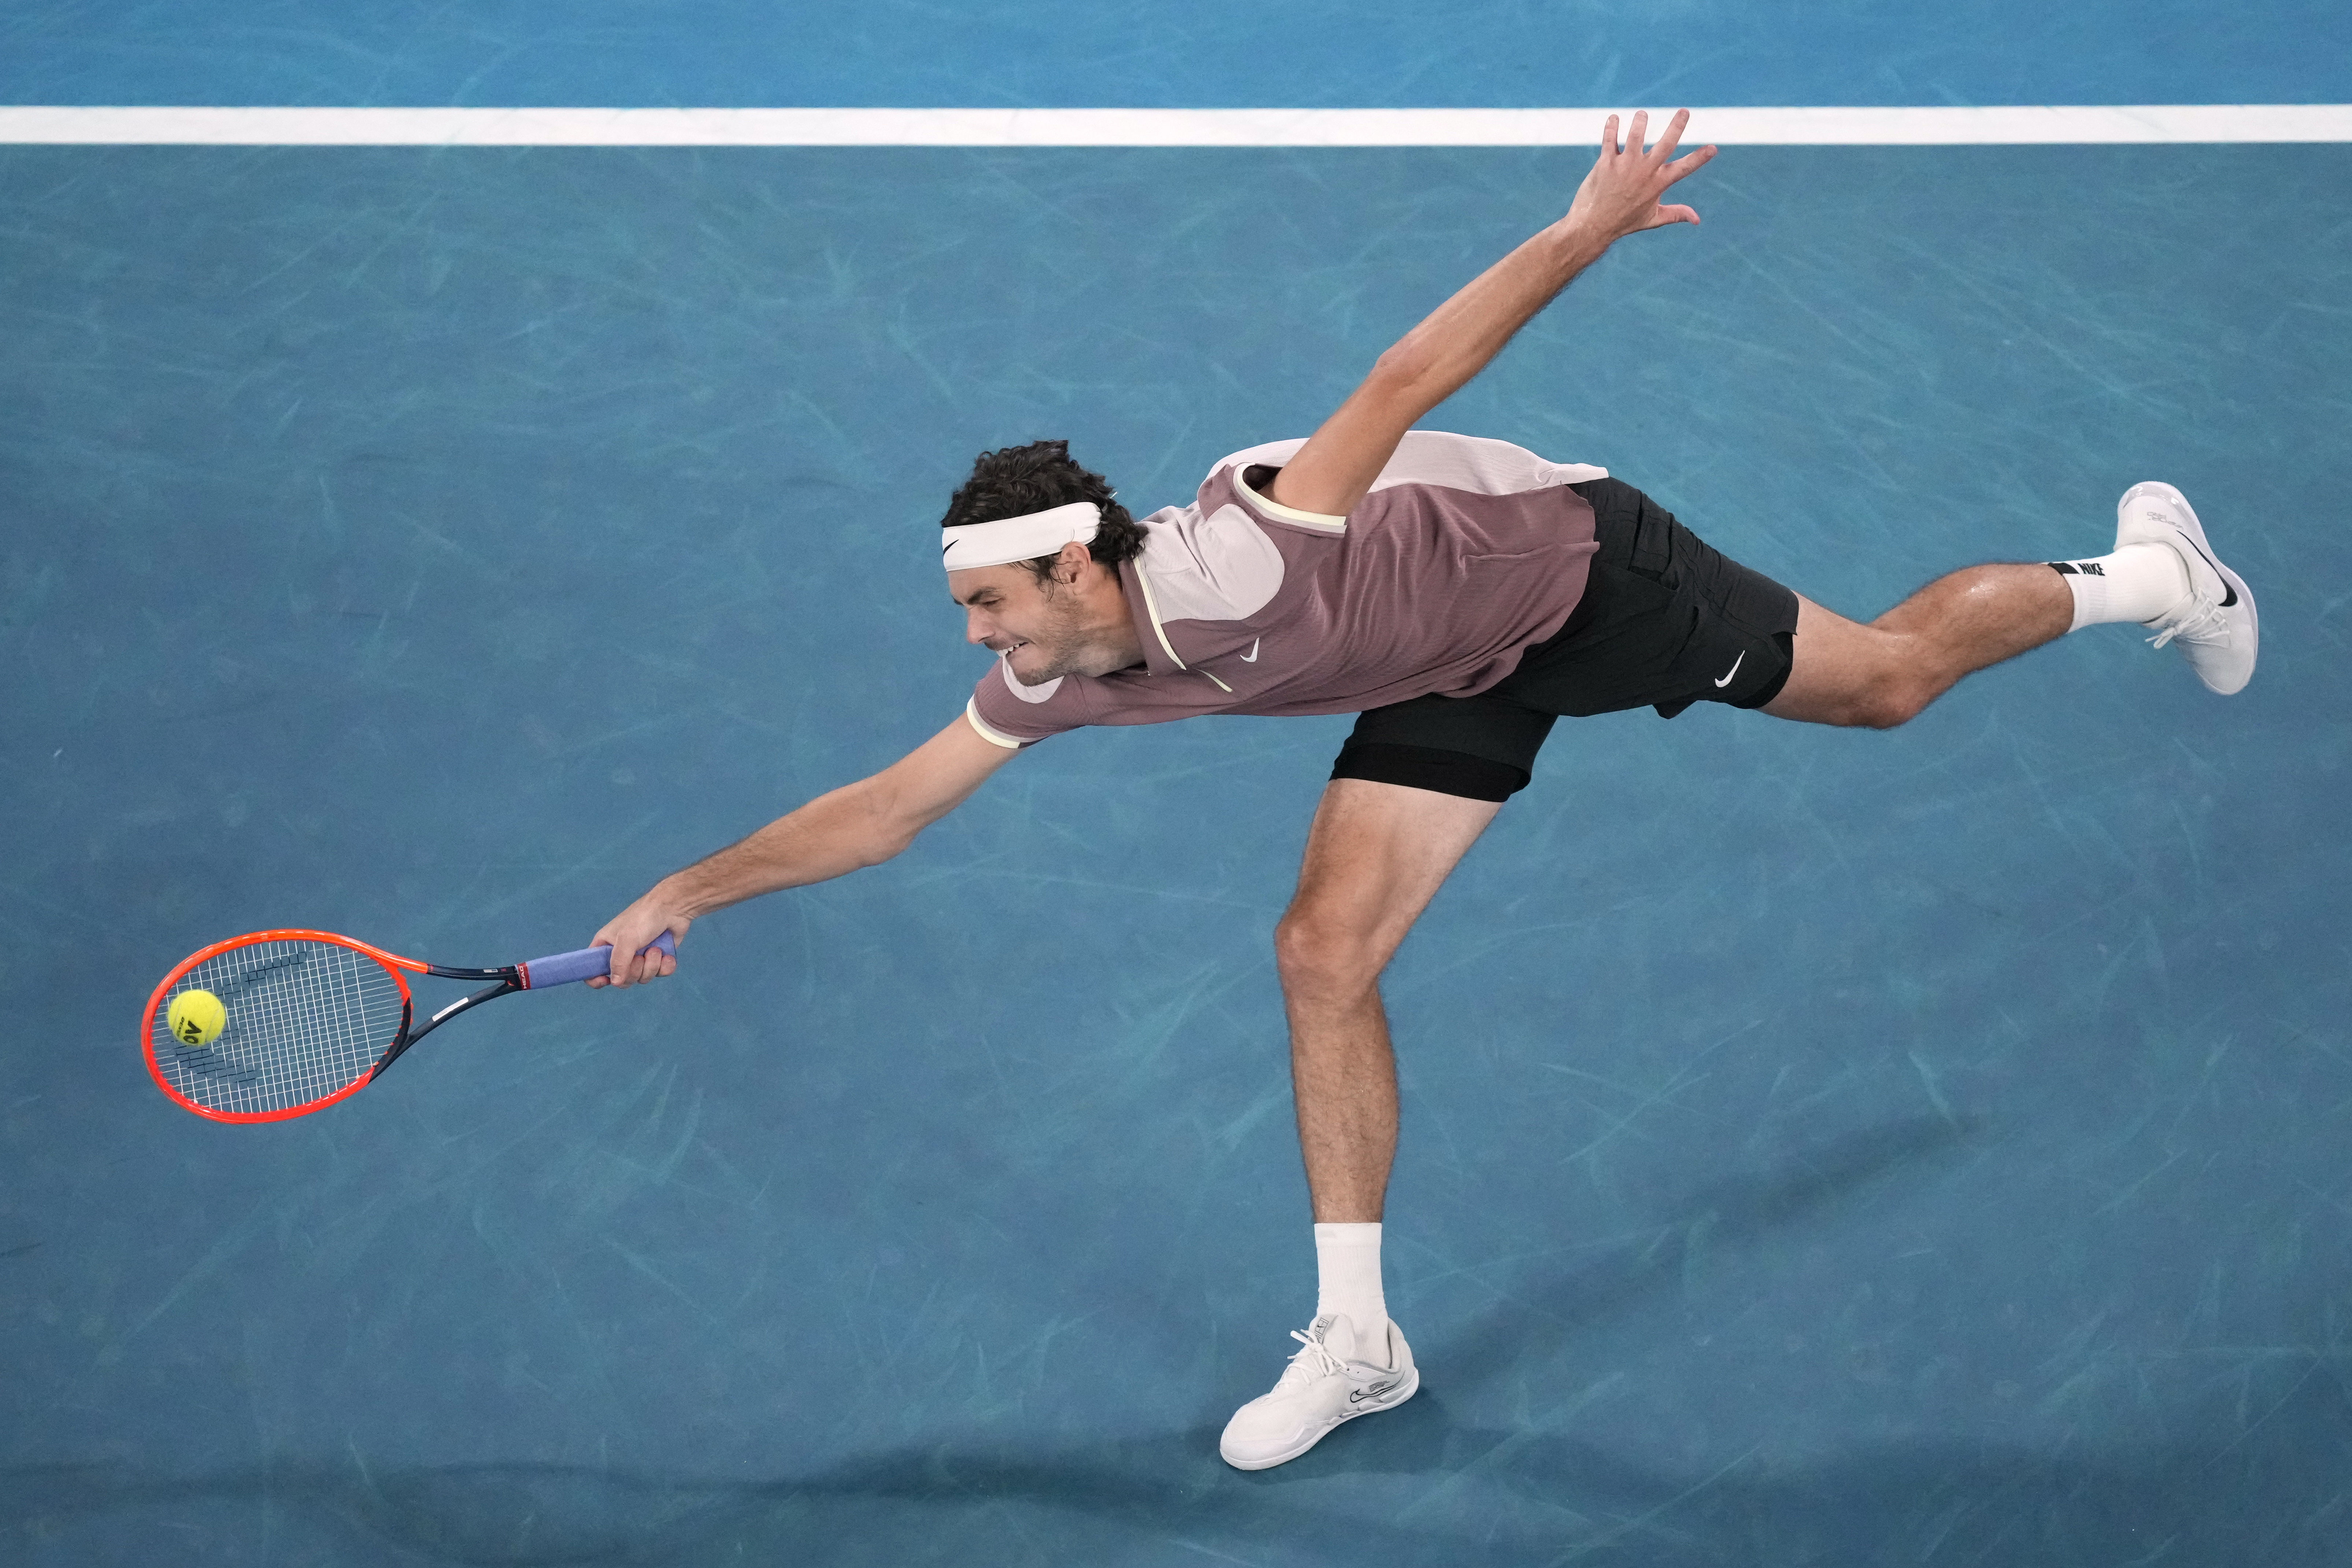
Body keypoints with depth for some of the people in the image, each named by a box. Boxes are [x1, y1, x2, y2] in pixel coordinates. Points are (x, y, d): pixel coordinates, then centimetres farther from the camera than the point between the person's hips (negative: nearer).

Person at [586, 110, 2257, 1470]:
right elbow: (882, 808, -8)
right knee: (1324, 957, -5)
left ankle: (2142, 574, 39)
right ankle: (1355, 1340, 3)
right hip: (1459, 672, 6)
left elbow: (1406, 384, -38)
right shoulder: (1064, 680, -16)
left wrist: (1585, 230, -38)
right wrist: (682, 893, -13)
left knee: (1888, 681, 11)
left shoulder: (1238, 567, -39)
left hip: (1583, 565, -6)